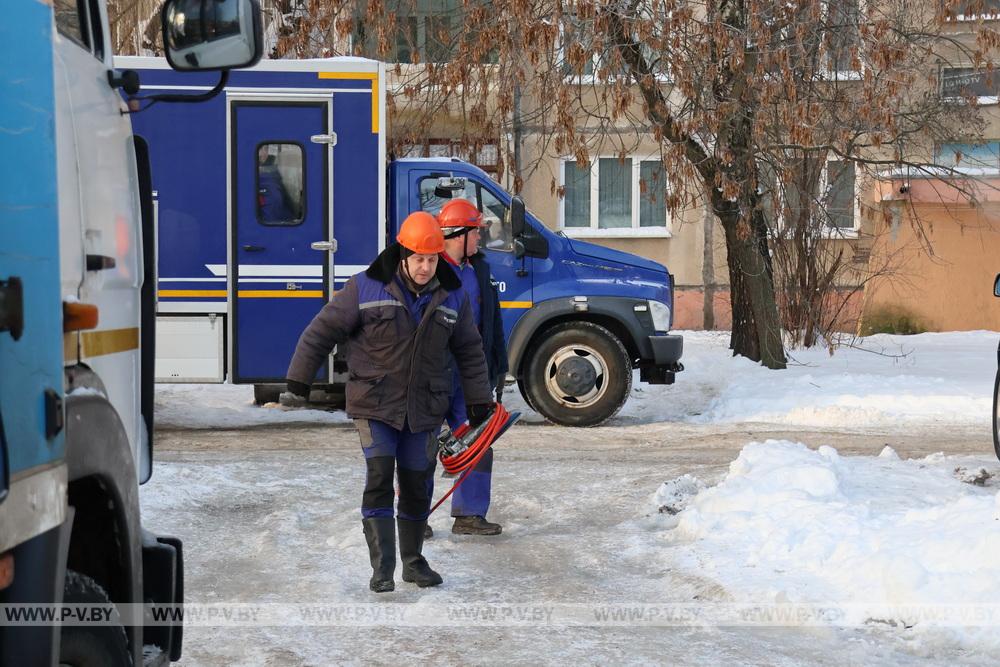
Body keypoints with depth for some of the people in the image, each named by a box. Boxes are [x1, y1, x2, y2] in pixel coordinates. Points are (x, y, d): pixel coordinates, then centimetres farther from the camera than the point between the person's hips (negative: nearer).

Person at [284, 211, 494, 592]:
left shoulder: (452, 296, 4)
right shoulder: (367, 288, -9)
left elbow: (469, 350, 15)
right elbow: (324, 329, -2)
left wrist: (479, 398, 15)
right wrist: (300, 375, 1)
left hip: (424, 411, 4)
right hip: (375, 406, -3)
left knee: (417, 486, 10)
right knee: (379, 481, -13)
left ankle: (414, 561, 26)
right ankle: (382, 568, -12)